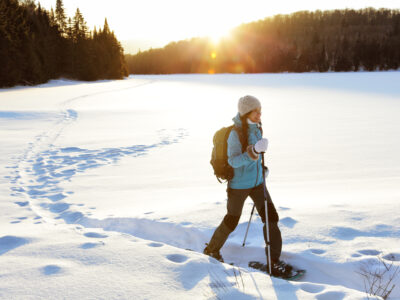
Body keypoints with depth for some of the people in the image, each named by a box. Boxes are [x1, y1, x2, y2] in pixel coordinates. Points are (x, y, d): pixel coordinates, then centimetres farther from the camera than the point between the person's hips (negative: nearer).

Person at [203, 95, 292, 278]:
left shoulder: (256, 127, 1)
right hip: (238, 185, -6)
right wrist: (254, 151, -42)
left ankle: (274, 261, 10)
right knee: (231, 222, 10)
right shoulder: (235, 134, -22)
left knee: (271, 217, -1)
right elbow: (232, 161, -30)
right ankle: (211, 249, 36)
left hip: (257, 182, 7)